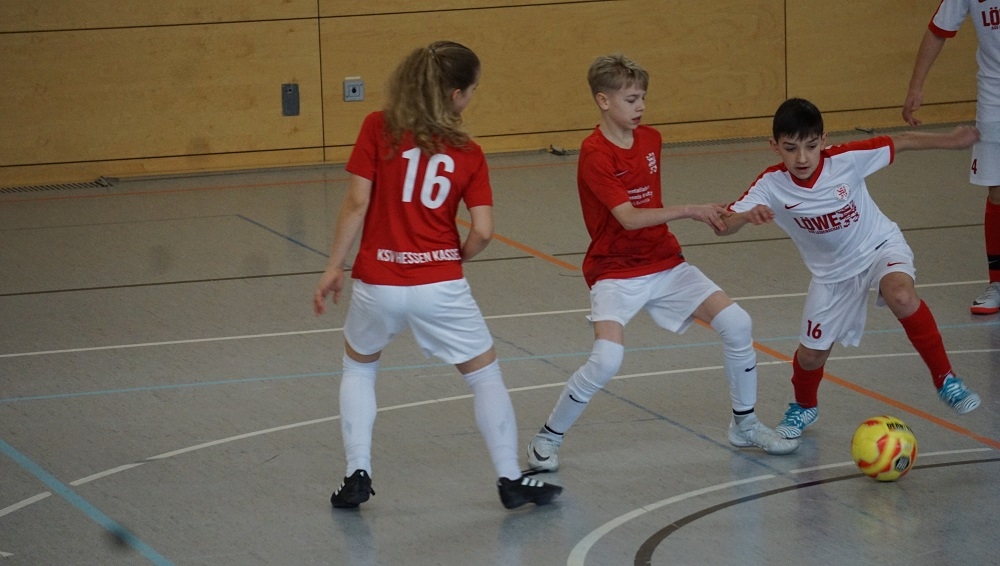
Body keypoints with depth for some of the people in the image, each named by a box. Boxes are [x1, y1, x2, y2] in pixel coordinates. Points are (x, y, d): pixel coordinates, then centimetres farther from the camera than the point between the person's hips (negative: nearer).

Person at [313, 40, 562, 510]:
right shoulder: (468, 153, 0)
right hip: (440, 286, -1)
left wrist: (334, 267, -1)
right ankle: (510, 478, 14)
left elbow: (357, 203, -7)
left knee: (359, 368, 26)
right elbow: (482, 232, -6)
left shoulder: (378, 129, -3)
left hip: (377, 282, 1)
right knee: (485, 374, 17)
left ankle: (357, 474, 17)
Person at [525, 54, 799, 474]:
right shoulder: (595, 155, -18)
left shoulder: (651, 140, 4)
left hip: (665, 263, 7)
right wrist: (689, 211, -32)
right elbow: (628, 217, -26)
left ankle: (744, 425, 13)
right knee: (607, 359, -26)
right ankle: (547, 439, -5)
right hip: (616, 273, -6)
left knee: (736, 324, -6)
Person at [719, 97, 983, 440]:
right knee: (811, 354, 8)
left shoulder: (846, 159, -25)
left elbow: (901, 142, -9)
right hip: (833, 273, 2)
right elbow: (723, 226, -30)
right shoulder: (772, 184, -22)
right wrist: (748, 215, -51)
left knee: (901, 297, -34)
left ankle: (945, 379, -18)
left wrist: (950, 141, -7)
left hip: (880, 247, -2)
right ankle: (804, 406, 43)